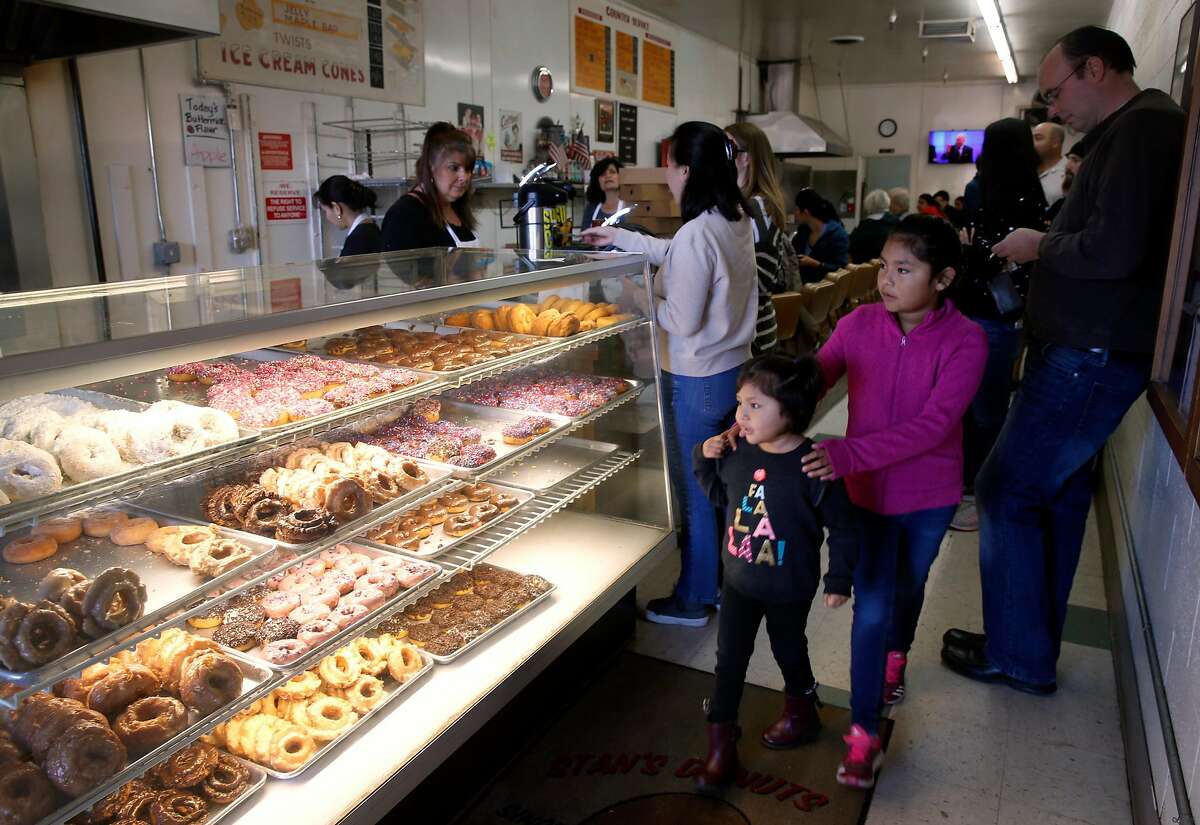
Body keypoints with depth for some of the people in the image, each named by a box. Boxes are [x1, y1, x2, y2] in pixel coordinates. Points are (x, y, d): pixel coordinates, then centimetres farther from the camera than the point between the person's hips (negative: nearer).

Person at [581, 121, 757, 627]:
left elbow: (683, 321, -22)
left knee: (694, 492, 7)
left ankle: (692, 600, 24)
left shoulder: (696, 233, -25)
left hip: (697, 381, -9)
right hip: (735, 370, 9)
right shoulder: (737, 221, 4)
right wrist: (619, 238, 25)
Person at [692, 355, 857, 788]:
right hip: (739, 580, 3)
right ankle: (721, 739, 27)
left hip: (790, 588, -3)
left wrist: (839, 580, -10)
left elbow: (843, 528, -15)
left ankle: (801, 709, 52)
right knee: (730, 658, 10)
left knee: (788, 648, 22)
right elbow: (720, 495, 8)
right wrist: (705, 459, -9)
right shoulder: (737, 452, -12)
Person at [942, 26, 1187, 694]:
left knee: (1005, 491, -4)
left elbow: (1115, 251, -25)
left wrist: (1042, 246, -9)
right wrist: (1045, 246, 5)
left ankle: (1018, 658, 9)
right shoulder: (1134, 130, 17)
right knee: (1059, 497, 15)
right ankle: (1033, 644, 29)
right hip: (1087, 352, 10)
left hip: (1091, 358, -10)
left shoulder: (1143, 126, -14)